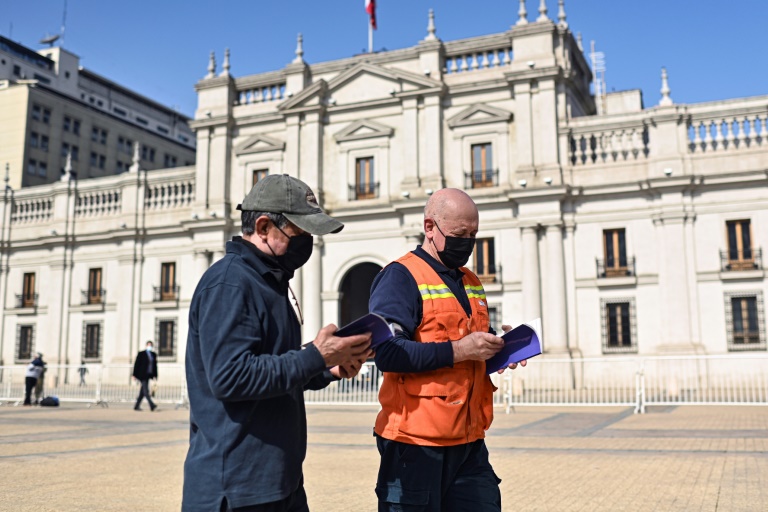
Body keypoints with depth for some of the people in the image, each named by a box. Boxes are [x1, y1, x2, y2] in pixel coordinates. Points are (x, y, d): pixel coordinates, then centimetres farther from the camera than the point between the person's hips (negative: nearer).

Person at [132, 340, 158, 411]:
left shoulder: (153, 354, 12)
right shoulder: (141, 354, -4)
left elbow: (155, 365, 13)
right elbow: (136, 364, -5)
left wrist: (155, 375, 7)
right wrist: (134, 375, -8)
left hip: (148, 375, 6)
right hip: (142, 375, -6)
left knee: (142, 392, 8)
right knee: (146, 391, -12)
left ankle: (136, 406, 16)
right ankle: (152, 406, -21)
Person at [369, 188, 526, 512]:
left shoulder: (471, 283, 16)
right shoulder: (401, 276, -9)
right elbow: (386, 352, -20)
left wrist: (496, 349, 2)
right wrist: (457, 350, -21)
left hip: (470, 442, 7)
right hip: (416, 445, -7)